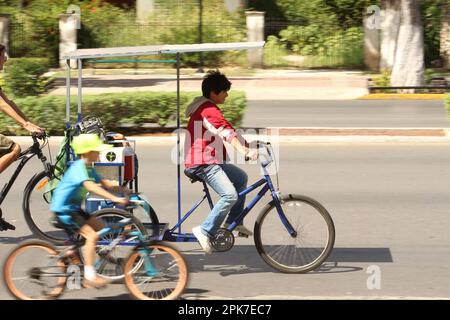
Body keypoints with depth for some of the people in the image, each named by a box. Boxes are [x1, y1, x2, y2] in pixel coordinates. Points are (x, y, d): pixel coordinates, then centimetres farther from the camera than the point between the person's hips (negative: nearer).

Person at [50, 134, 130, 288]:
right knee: (92, 236, -19)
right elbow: (90, 186, -39)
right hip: (63, 209, -10)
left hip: (74, 208, 10)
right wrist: (114, 199, -46)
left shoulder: (89, 168, 8)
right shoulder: (79, 167, -23)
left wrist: (127, 191, -6)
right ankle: (89, 276, -17)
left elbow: (105, 183, 7)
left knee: (101, 228, 10)